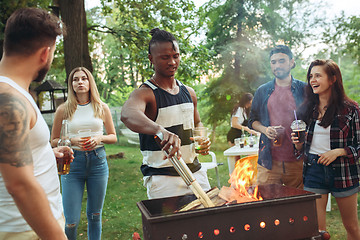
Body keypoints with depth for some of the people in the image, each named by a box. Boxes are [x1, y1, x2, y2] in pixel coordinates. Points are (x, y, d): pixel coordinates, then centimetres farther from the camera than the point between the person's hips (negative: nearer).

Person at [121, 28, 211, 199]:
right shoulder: (144, 93, -12)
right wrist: (160, 130, -53)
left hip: (195, 172, 6)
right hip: (162, 179, -6)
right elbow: (127, 114, -35)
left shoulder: (189, 92, 9)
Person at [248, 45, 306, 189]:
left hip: (297, 161, -1)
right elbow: (252, 120, 16)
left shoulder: (303, 89, 6)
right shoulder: (263, 91, 11)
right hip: (268, 161, 1)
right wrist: (265, 129, -5)